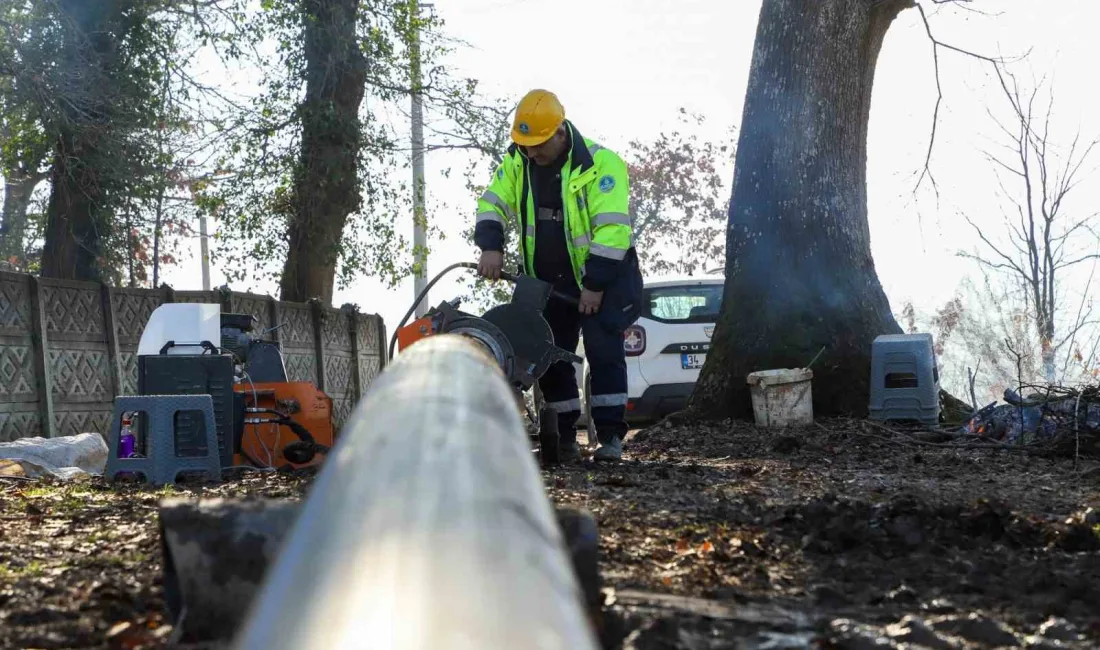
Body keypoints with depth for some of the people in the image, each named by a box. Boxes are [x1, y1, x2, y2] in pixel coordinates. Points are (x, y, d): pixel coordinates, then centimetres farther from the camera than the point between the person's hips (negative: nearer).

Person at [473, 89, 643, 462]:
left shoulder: (600, 163, -20)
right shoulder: (516, 163, -2)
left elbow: (612, 228, -24)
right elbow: (492, 205, 1)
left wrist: (595, 284, -26)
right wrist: (491, 247, -19)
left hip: (603, 276, -5)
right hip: (548, 281, 5)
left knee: (603, 350, -13)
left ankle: (610, 435, -6)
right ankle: (563, 435, 15)